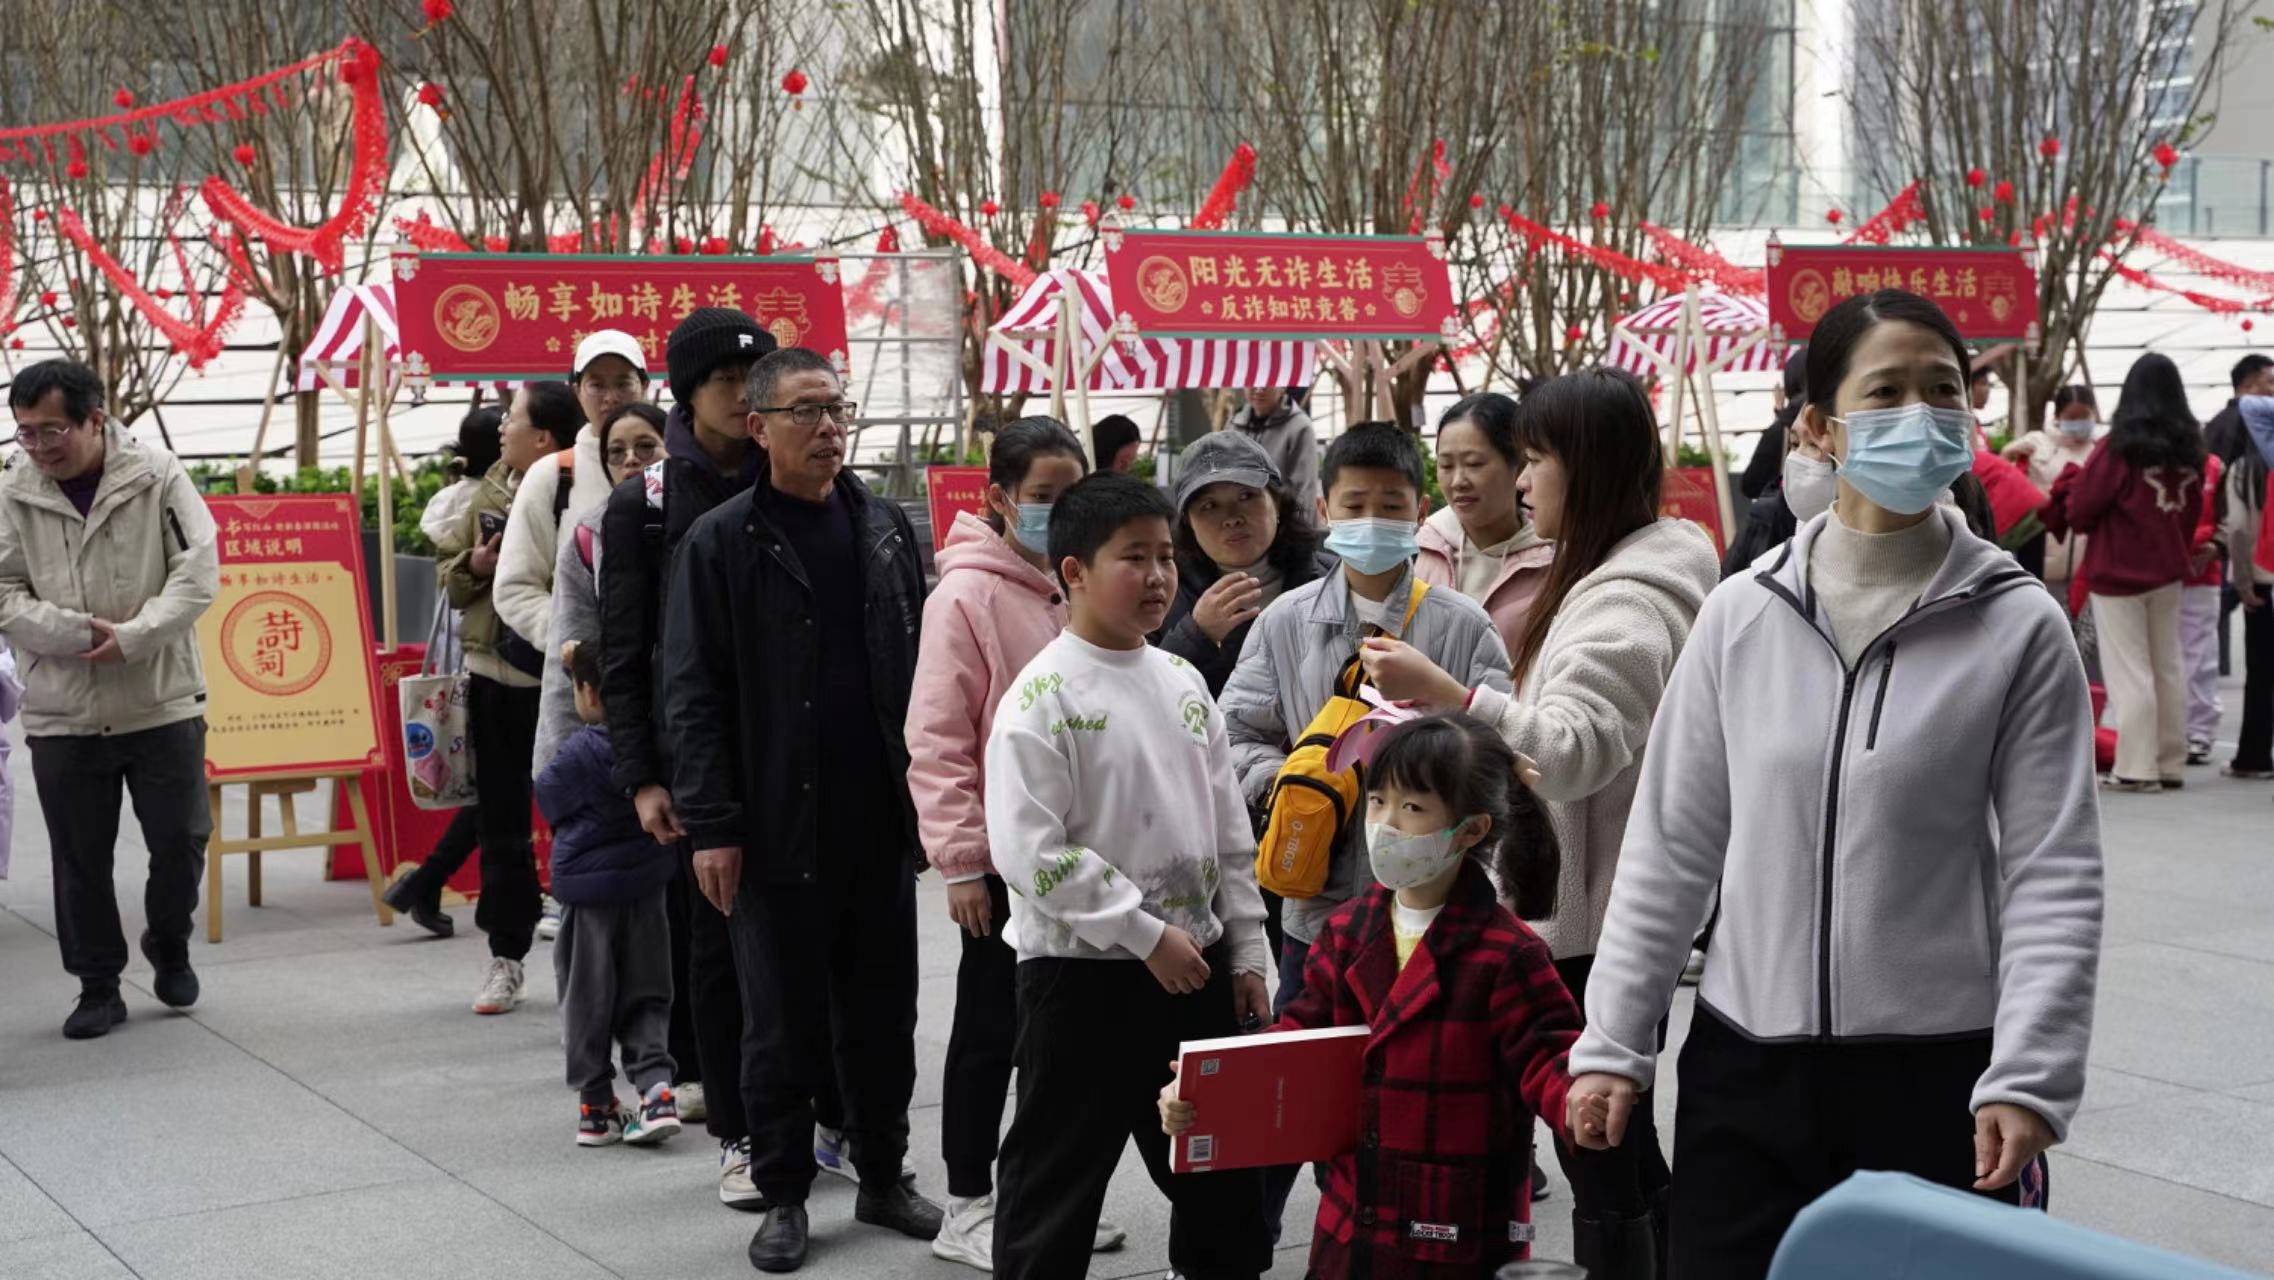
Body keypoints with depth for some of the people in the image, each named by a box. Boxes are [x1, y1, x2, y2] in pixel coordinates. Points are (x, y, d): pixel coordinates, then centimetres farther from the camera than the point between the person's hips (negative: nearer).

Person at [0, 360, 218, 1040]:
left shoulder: (158, 478, -6)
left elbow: (197, 574, -8)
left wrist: (132, 637, -19)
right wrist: (79, 633, -15)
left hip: (163, 703, -1)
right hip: (61, 713, 1)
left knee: (181, 838, 4)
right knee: (81, 861, 8)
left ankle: (168, 944, 32)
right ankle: (98, 987, 22)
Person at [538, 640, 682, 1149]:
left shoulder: (581, 753, -17)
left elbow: (547, 797, -2)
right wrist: (583, 660, 24)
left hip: (587, 884, -4)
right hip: (646, 883, 4)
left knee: (588, 999, 8)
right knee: (646, 996, 12)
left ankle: (596, 1107, 12)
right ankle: (656, 1089, -4)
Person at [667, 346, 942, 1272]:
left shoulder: (886, 527, 8)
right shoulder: (721, 543, -4)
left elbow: (920, 667, 12)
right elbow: (692, 694, -6)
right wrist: (711, 824, -11)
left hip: (880, 824, 4)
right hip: (777, 833, -4)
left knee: (884, 1016, 12)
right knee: (783, 1023, 6)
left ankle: (883, 1178, 26)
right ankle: (783, 1195, 18)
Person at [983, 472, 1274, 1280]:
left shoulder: (1183, 683, 8)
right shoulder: (1042, 697, -13)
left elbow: (1229, 829, 13)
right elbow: (1030, 851, -19)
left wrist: (1245, 951, 10)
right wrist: (1145, 934, -18)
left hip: (1196, 960, 7)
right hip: (1082, 969, -6)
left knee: (1223, 1168, 17)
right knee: (1056, 1173, 4)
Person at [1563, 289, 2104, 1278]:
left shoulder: (2018, 629, -4)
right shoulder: (1742, 615, 1)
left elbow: (2053, 874, -5)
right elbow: (1669, 848, 6)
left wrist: (2027, 1078, -14)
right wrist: (1611, 1044, 5)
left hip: (1935, 1075, -2)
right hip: (1744, 1068, 2)